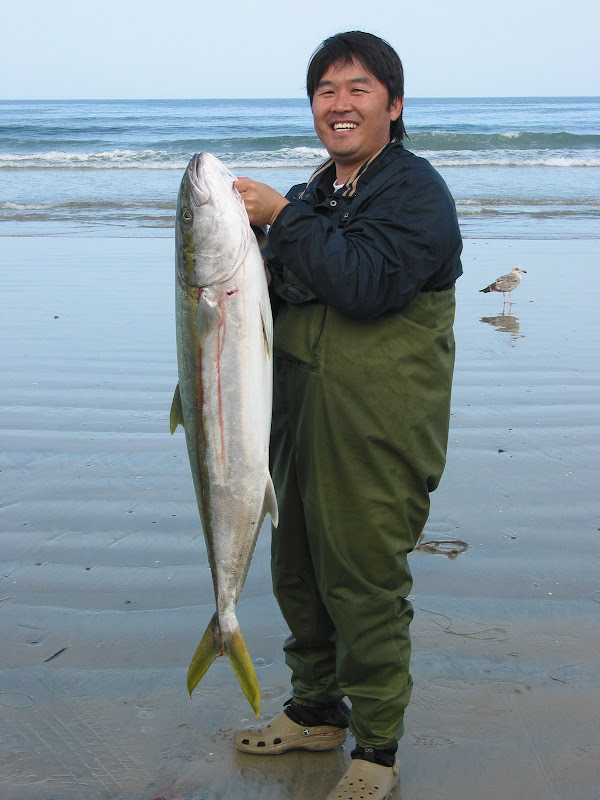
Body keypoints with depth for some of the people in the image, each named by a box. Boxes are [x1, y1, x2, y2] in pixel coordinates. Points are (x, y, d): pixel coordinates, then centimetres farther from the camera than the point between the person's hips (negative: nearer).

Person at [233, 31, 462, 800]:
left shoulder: (416, 190, -10)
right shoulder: (313, 194, 15)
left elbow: (366, 283, -26)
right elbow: (279, 295, 21)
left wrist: (283, 217, -21)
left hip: (378, 435, -8)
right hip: (300, 418, 8)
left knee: (364, 584, -1)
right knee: (298, 571, 17)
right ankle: (316, 710, 36)